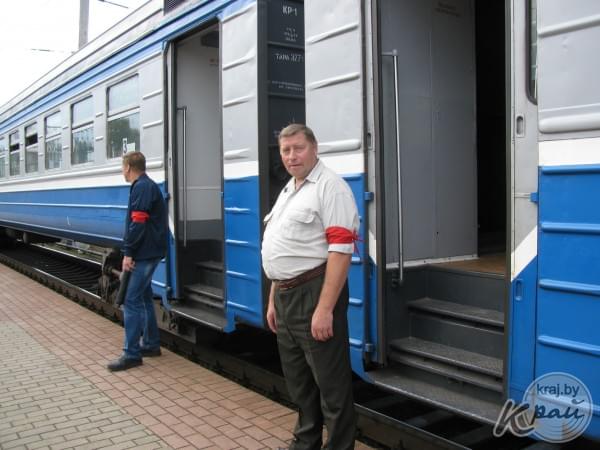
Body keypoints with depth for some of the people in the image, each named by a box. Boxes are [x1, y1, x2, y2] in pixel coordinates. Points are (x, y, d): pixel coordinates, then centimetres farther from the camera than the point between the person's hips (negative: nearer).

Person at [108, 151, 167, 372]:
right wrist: (131, 251, 17)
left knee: (132, 301, -9)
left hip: (144, 254, -11)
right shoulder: (146, 186, 18)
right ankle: (151, 344, 24)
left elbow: (138, 223, -22)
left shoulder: (142, 187, -14)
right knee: (143, 297, 16)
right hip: (147, 252, 11)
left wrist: (128, 253, -20)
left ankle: (132, 354, -5)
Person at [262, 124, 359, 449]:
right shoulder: (288, 191, 17)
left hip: (313, 292, -9)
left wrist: (325, 309, -25)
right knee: (298, 380, 21)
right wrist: (273, 300, 19)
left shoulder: (330, 187, -11)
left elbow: (341, 249, -21)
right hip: (286, 295, 9)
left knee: (331, 383, 2)